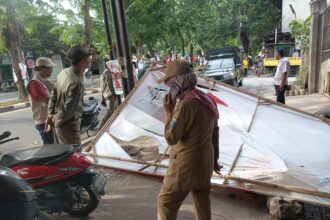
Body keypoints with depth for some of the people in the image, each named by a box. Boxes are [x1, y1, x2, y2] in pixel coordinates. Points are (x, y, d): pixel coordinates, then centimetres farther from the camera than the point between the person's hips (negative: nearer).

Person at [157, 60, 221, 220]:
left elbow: (171, 138, -21)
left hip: (186, 163, -8)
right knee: (202, 201, 22)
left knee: (166, 202, 9)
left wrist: (168, 112, -12)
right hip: (205, 160, 9)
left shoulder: (186, 104, -25)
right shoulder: (207, 100, 2)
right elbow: (215, 132, 10)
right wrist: (214, 158, 19)